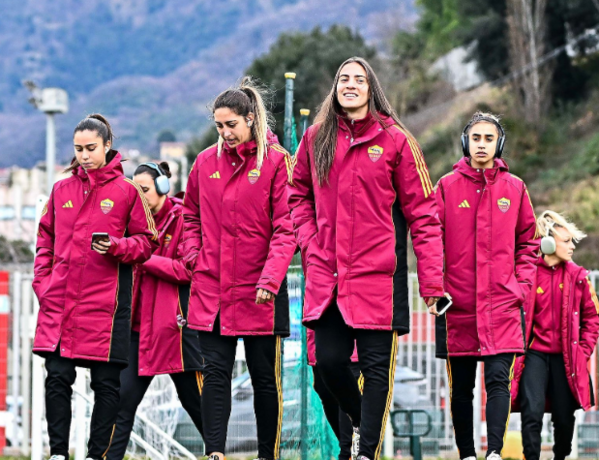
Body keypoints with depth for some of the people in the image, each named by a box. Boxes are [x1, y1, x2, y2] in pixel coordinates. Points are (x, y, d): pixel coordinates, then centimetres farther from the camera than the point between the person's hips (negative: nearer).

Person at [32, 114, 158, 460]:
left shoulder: (127, 191, 2)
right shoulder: (62, 190, 12)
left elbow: (146, 243, 4)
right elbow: (46, 242, 17)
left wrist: (116, 247, -14)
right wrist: (43, 283, 5)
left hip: (106, 302, -3)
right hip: (60, 300, 3)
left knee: (106, 382, 2)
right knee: (58, 376, -1)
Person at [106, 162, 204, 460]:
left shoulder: (183, 219, -6)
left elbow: (188, 270, -14)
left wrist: (143, 258, -18)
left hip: (176, 323, -6)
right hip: (140, 323, 6)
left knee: (194, 397, 4)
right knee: (123, 398, 0)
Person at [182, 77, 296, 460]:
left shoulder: (276, 161, -6)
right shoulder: (206, 162, 7)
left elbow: (285, 229, -10)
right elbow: (191, 215, 22)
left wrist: (270, 279, -20)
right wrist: (195, 256, 6)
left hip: (258, 292, -3)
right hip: (211, 289, 3)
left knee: (265, 375, 6)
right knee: (216, 371, -2)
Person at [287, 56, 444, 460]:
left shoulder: (395, 139, -1)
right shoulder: (316, 139, 8)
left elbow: (422, 211, -1)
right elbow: (299, 195, 21)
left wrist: (432, 278, -6)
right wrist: (310, 244, 4)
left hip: (378, 275, -3)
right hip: (327, 274, 3)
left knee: (376, 365, -1)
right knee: (329, 360, 4)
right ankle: (362, 421, 31)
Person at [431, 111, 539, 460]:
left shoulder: (515, 187, 6)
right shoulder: (447, 186, 3)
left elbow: (528, 242, 12)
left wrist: (522, 285, 1)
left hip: (503, 304, 0)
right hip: (458, 305, 0)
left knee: (499, 379, -11)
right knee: (461, 386, 7)